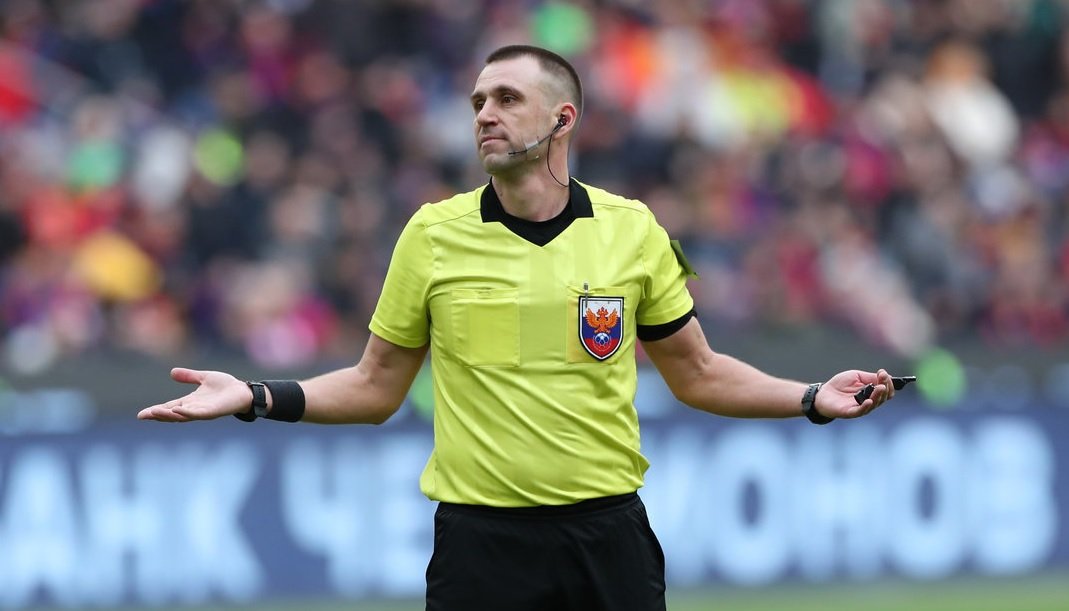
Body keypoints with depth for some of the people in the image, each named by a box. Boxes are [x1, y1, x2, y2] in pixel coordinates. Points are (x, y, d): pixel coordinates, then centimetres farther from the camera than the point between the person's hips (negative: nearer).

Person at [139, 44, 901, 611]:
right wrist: (258, 398, -2)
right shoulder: (433, 235, 2)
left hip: (606, 533, 0)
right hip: (481, 539, 0)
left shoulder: (632, 230, 3)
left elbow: (697, 373, 14)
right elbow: (375, 388, 10)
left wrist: (813, 398, 2)